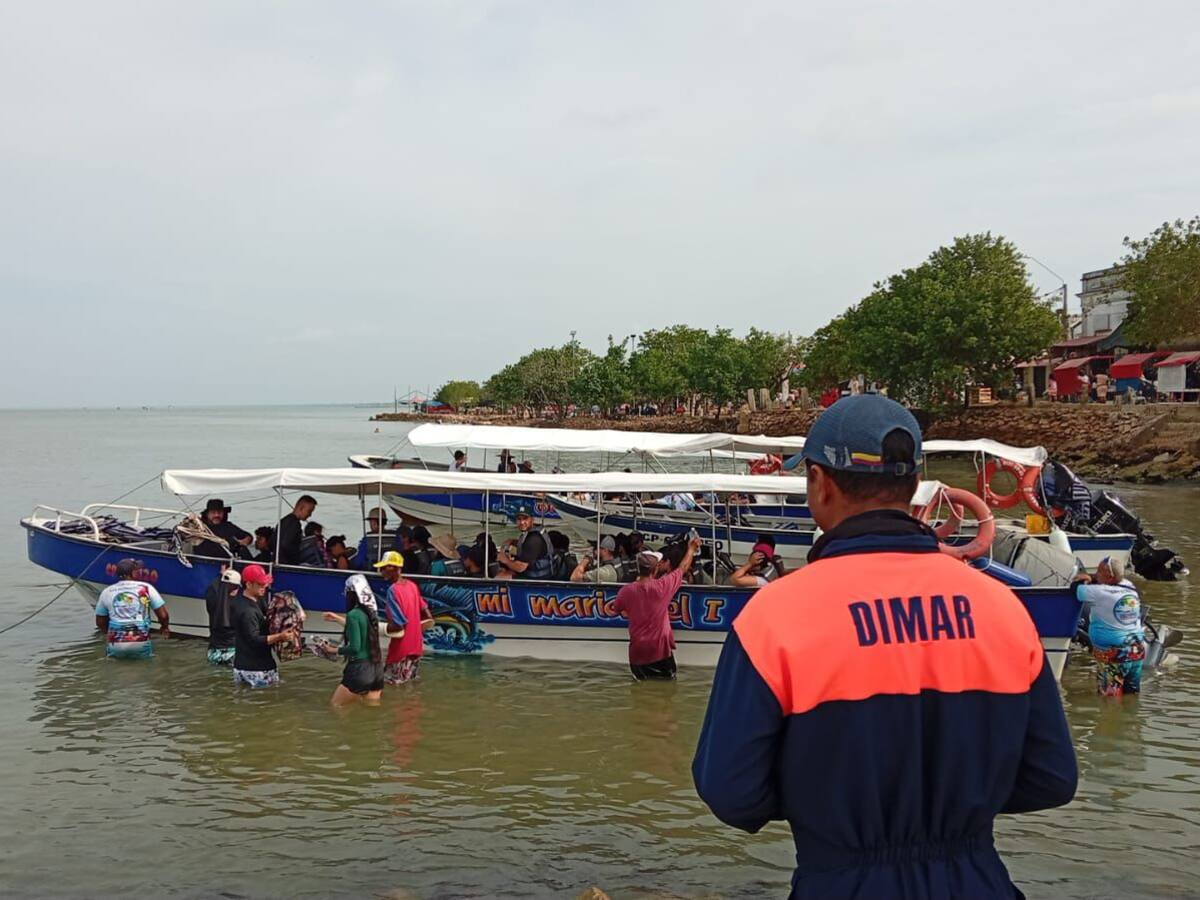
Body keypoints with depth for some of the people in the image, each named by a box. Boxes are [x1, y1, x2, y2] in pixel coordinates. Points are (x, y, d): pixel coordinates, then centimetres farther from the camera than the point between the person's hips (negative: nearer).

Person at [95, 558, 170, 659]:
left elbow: (100, 622, 18)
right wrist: (164, 627, 22)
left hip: (115, 647, 2)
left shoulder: (106, 592, 8)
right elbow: (163, 616, 1)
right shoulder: (146, 588, 0)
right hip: (141, 644, -2)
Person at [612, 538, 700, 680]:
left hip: (638, 651, 2)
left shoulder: (626, 591, -12)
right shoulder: (663, 586, -17)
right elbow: (683, 568, 0)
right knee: (668, 674, 22)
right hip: (661, 649, -2)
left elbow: (616, 609, 9)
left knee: (640, 676, 24)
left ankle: (643, 672, -3)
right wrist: (691, 548, 16)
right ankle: (655, 672, -4)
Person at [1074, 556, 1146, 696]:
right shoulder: (1130, 588, 2)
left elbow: (1076, 590, -8)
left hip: (1113, 654, -7)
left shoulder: (1101, 593, -19)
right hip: (1138, 650, 7)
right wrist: (1091, 580, 11)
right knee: (1132, 694, 17)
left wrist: (1082, 581, 12)